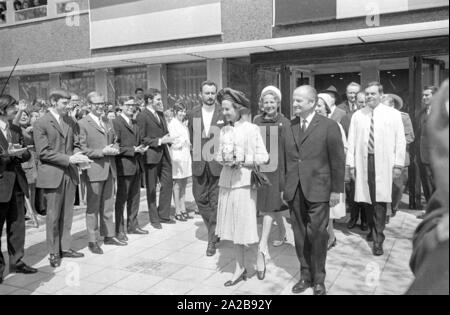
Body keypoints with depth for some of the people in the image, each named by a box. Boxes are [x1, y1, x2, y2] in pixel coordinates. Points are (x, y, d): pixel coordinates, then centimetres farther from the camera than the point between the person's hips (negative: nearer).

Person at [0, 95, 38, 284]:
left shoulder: (16, 130, 14)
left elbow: (26, 155, 12)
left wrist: (20, 152, -9)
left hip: (17, 183, 6)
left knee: (17, 224, 10)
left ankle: (16, 261, 20)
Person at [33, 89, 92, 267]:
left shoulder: (71, 122, 12)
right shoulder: (41, 124, -6)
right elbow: (43, 152, -12)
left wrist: (79, 157, -8)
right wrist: (69, 159, -17)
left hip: (70, 174, 5)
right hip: (52, 175, -5)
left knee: (67, 214, 11)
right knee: (53, 216, 3)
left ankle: (65, 248, 23)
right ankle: (54, 253, 15)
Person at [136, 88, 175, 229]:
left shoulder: (160, 114, 15)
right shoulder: (142, 116, -11)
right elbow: (141, 138, -14)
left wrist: (168, 139, 2)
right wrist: (159, 141, -19)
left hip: (164, 154, 7)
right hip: (151, 155, -7)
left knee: (168, 184, 9)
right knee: (151, 188, 5)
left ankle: (163, 215, 22)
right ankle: (154, 219, 18)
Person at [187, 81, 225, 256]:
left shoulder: (223, 113, -4)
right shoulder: (193, 114, 7)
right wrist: (198, 152, 8)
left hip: (218, 164, -3)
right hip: (199, 164, 4)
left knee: (216, 202, 1)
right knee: (200, 199, 10)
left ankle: (212, 240, 11)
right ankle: (215, 229, 33)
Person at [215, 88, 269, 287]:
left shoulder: (251, 129, -5)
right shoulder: (223, 131, 10)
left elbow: (263, 157, -7)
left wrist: (241, 160, -16)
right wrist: (223, 160, -6)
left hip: (244, 182, -5)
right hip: (226, 182, 5)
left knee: (245, 224, -1)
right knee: (233, 226, 9)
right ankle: (240, 268, 21)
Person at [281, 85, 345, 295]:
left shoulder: (329, 126, -3)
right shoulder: (288, 128, 10)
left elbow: (337, 160, -3)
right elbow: (284, 160, 11)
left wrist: (336, 190, -5)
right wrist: (283, 187, 10)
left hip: (318, 191, -4)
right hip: (294, 191, 4)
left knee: (317, 235, 1)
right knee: (300, 235, 8)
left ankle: (319, 280, 19)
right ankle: (305, 275, 24)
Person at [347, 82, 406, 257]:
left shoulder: (393, 114, 2)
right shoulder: (357, 116, 7)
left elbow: (400, 141, 2)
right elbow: (351, 141, 7)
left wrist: (398, 165, -3)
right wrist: (351, 164, 2)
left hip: (383, 163, -2)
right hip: (363, 162, 2)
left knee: (380, 200, -5)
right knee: (367, 199, 9)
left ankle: (378, 240, 1)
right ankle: (372, 230, 30)